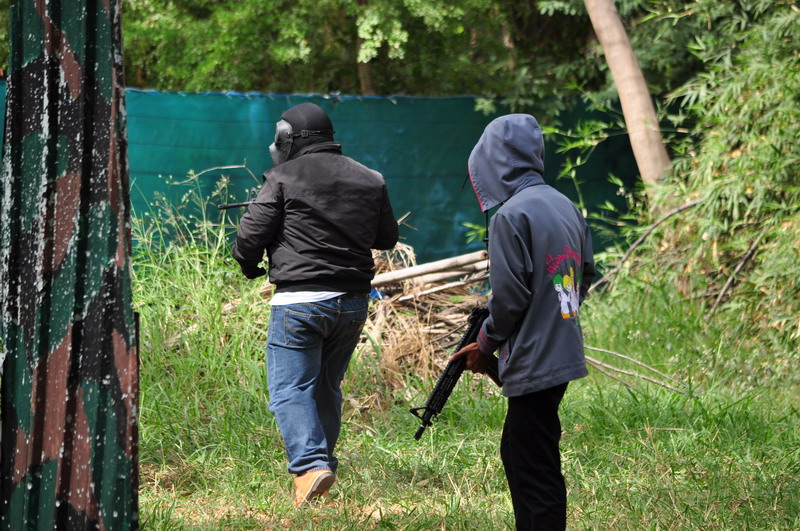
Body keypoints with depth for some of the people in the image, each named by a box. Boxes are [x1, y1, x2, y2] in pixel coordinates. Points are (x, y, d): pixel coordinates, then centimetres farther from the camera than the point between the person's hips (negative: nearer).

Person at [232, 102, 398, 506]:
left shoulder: (285, 177, -5)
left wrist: (249, 266, 14)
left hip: (299, 301, -5)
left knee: (291, 389, -5)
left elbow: (251, 234, -7)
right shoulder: (369, 180, 11)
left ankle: (310, 464, -22)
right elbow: (387, 238, 20)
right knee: (327, 388, 18)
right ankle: (322, 463, 23)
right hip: (353, 302, 6)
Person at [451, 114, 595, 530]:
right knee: (516, 454, 21)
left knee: (536, 477, -4)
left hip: (533, 365, -9)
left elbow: (509, 297, -18)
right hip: (564, 353, 9)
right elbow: (585, 275, 17)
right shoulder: (565, 207, 9)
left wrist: (485, 344, -2)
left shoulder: (511, 216, -16)